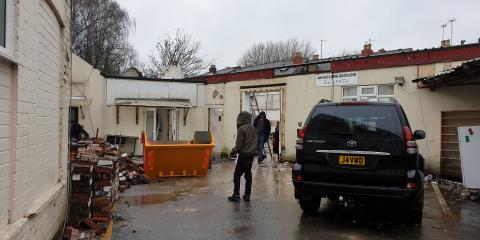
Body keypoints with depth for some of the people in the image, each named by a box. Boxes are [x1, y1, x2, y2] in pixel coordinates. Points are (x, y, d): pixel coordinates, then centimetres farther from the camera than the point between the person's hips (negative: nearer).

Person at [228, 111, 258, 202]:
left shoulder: (241, 129, -13)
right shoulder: (253, 128, 9)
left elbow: (239, 145, -13)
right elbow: (255, 142, 13)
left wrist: (233, 152, 0)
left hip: (243, 155, -7)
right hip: (251, 155, 7)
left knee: (237, 175, 0)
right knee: (248, 175, 11)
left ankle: (236, 195, 0)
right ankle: (247, 195, 15)